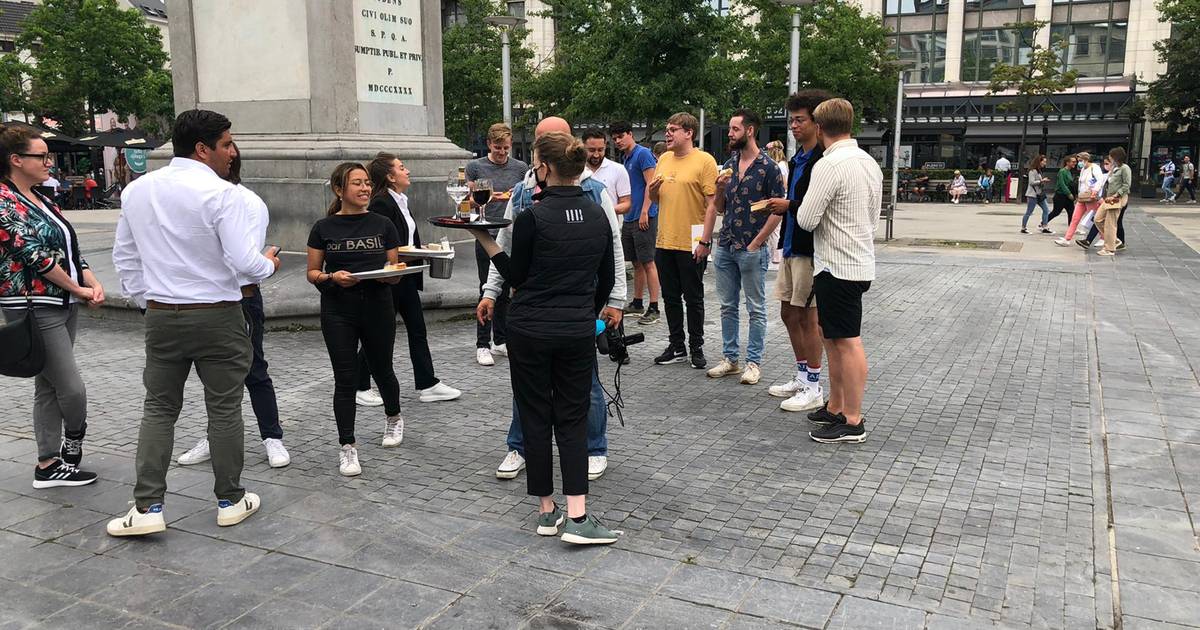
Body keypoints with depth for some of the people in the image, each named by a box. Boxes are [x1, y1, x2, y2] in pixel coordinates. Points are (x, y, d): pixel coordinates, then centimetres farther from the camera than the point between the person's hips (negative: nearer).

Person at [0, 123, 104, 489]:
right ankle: (74, 439, 21)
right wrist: (79, 290, -11)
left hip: (65, 304, 9)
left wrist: (92, 282, -4)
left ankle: (49, 465, 18)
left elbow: (70, 246, 13)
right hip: (36, 306, -8)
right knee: (72, 387, -6)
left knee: (49, 387, 11)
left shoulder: (41, 200, 14)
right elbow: (34, 254, -17)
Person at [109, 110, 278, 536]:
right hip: (217, 317, -4)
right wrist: (269, 265, 2)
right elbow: (244, 262, -18)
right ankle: (230, 501, 19)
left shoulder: (136, 190, 4)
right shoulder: (221, 194, -15)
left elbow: (124, 257, 12)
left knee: (159, 408, 13)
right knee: (224, 409, 8)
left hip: (160, 316, 5)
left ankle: (147, 507, 10)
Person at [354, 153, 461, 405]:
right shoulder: (381, 203, -17)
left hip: (406, 278, 9)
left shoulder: (400, 201, 12)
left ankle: (427, 385, 16)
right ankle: (359, 387, 18)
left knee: (417, 329, 10)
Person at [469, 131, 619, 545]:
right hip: (579, 331, 4)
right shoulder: (598, 215, 3)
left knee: (536, 418, 10)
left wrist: (485, 240, 7)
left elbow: (516, 276, -2)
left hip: (531, 330, -3)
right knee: (572, 420, 9)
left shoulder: (531, 218, -13)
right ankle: (577, 516, 0)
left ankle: (546, 510, 18)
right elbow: (607, 279, 10)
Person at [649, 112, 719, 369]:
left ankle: (696, 348, 17)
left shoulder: (704, 160, -9)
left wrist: (705, 241, -17)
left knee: (693, 298, 5)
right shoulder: (663, 159, 11)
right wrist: (653, 190, -4)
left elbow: (712, 203, -13)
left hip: (692, 244, -6)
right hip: (664, 242, 6)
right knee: (670, 297, 12)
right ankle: (677, 347, 24)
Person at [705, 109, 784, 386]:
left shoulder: (768, 167, -7)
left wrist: (756, 243, -12)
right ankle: (730, 358, 21)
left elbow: (777, 209, -10)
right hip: (725, 247, 6)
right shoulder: (728, 165, 11)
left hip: (752, 249, -6)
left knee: (756, 309, 4)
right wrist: (719, 188, -5)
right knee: (727, 306, 12)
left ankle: (754, 362, 11)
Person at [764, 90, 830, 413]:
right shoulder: (798, 159, 15)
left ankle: (813, 388, 9)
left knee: (807, 316, -2)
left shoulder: (823, 159, -15)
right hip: (792, 244, 10)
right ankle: (802, 378, 27)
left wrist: (789, 205, -19)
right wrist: (780, 206, 8)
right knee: (789, 313, 14)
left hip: (809, 248, -10)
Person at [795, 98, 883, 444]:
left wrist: (805, 208, 4)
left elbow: (806, 220, -17)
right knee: (834, 338, 17)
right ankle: (836, 408, 27)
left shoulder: (829, 165, -17)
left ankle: (853, 422, 4)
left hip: (837, 266, -9)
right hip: (860, 262, 9)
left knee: (847, 341, -3)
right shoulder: (870, 162, 10)